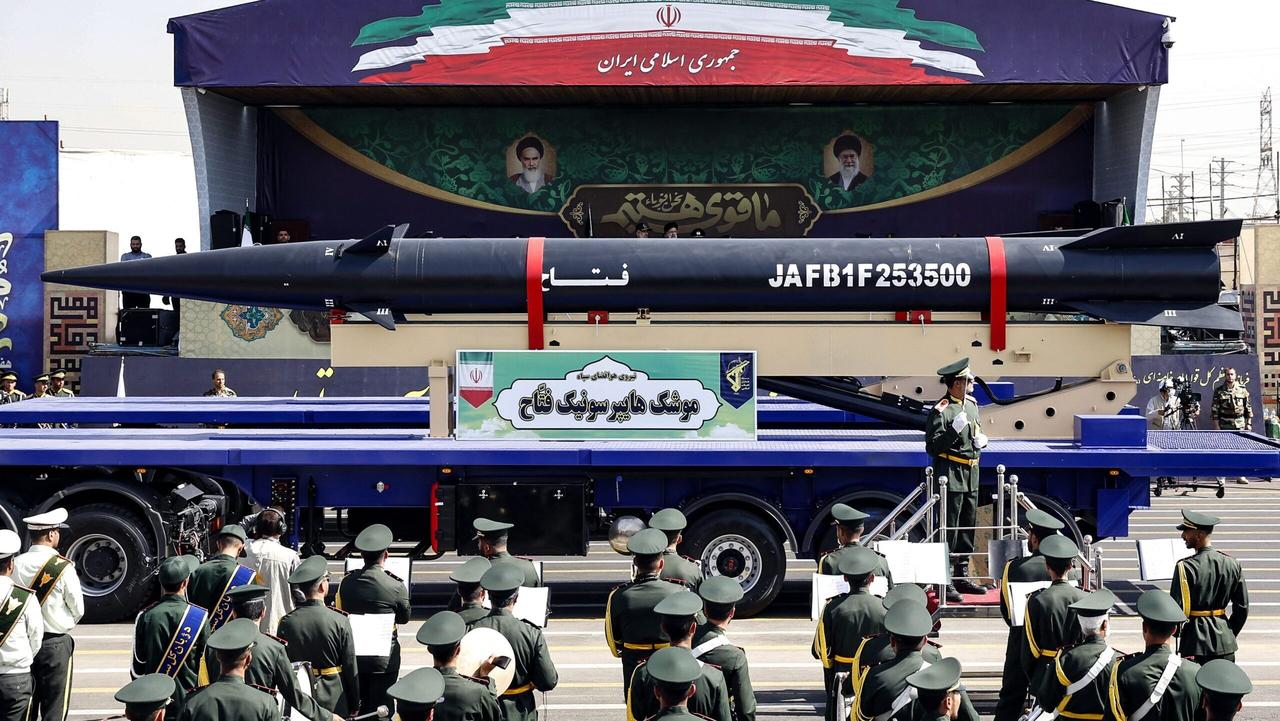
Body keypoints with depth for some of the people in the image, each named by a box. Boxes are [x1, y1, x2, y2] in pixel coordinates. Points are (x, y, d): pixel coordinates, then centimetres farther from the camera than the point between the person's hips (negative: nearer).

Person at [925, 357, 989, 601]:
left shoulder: (971, 404, 14)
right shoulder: (940, 411, -13)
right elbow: (933, 446, -15)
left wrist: (981, 440, 6)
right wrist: (955, 429, -25)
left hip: (971, 477, 9)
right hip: (950, 476, -9)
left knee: (967, 528, 13)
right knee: (948, 530, -7)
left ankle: (962, 576, 23)